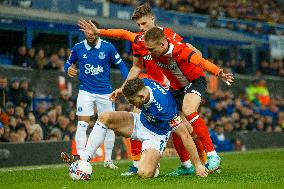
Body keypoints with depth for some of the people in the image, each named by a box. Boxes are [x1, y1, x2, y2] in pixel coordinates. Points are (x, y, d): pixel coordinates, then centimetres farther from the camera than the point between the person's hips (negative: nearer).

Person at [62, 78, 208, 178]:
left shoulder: (164, 107, -40)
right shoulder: (143, 84, -22)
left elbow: (185, 135, -34)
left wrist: (198, 165, -31)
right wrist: (121, 90, 19)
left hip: (156, 135, -7)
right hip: (140, 122, 7)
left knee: (144, 173, -31)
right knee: (104, 117, -12)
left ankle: (153, 164, 7)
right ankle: (84, 160, -9)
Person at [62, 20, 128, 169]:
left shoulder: (108, 47, -6)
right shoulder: (78, 48, -3)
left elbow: (120, 64, 2)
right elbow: (68, 63, 11)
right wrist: (68, 69, -13)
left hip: (105, 92, 1)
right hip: (86, 91, -1)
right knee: (82, 124, -13)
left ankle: (108, 159, 21)